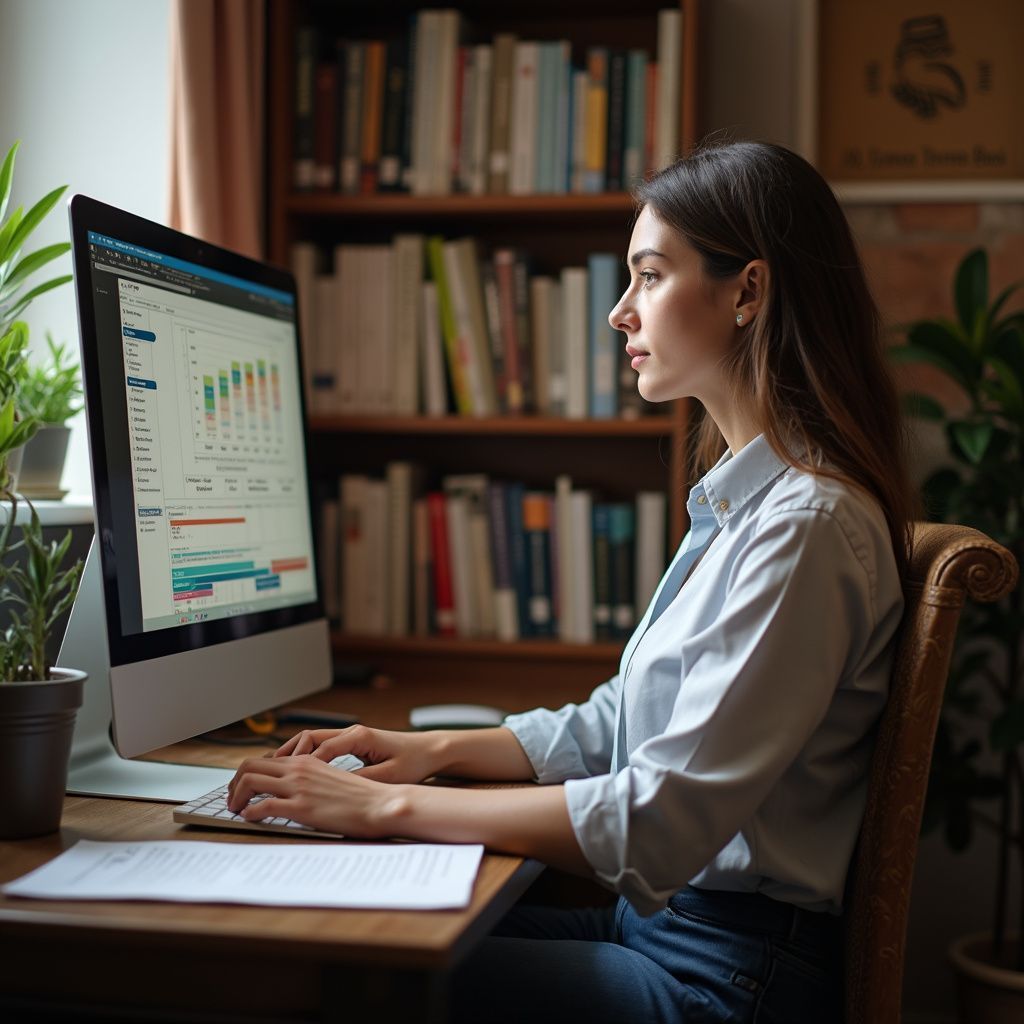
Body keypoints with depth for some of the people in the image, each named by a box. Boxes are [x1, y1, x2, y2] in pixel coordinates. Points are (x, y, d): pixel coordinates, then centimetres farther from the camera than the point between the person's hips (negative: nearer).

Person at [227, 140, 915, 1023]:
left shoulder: (806, 524, -20)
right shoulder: (741, 502, 12)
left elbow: (660, 822, -25)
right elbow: (620, 725, 17)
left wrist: (387, 806, -20)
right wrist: (437, 749, 5)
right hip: (661, 920, 9)